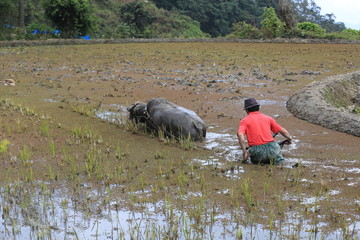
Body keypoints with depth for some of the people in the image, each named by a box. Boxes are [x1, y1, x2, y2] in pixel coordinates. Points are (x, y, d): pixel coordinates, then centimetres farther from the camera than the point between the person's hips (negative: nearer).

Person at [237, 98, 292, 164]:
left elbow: (240, 134, -10)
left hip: (257, 150, -1)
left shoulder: (244, 121, 10)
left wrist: (244, 151, -13)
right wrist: (289, 138, 41)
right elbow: (282, 130, 22)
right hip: (271, 146, 1)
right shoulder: (267, 118, 18)